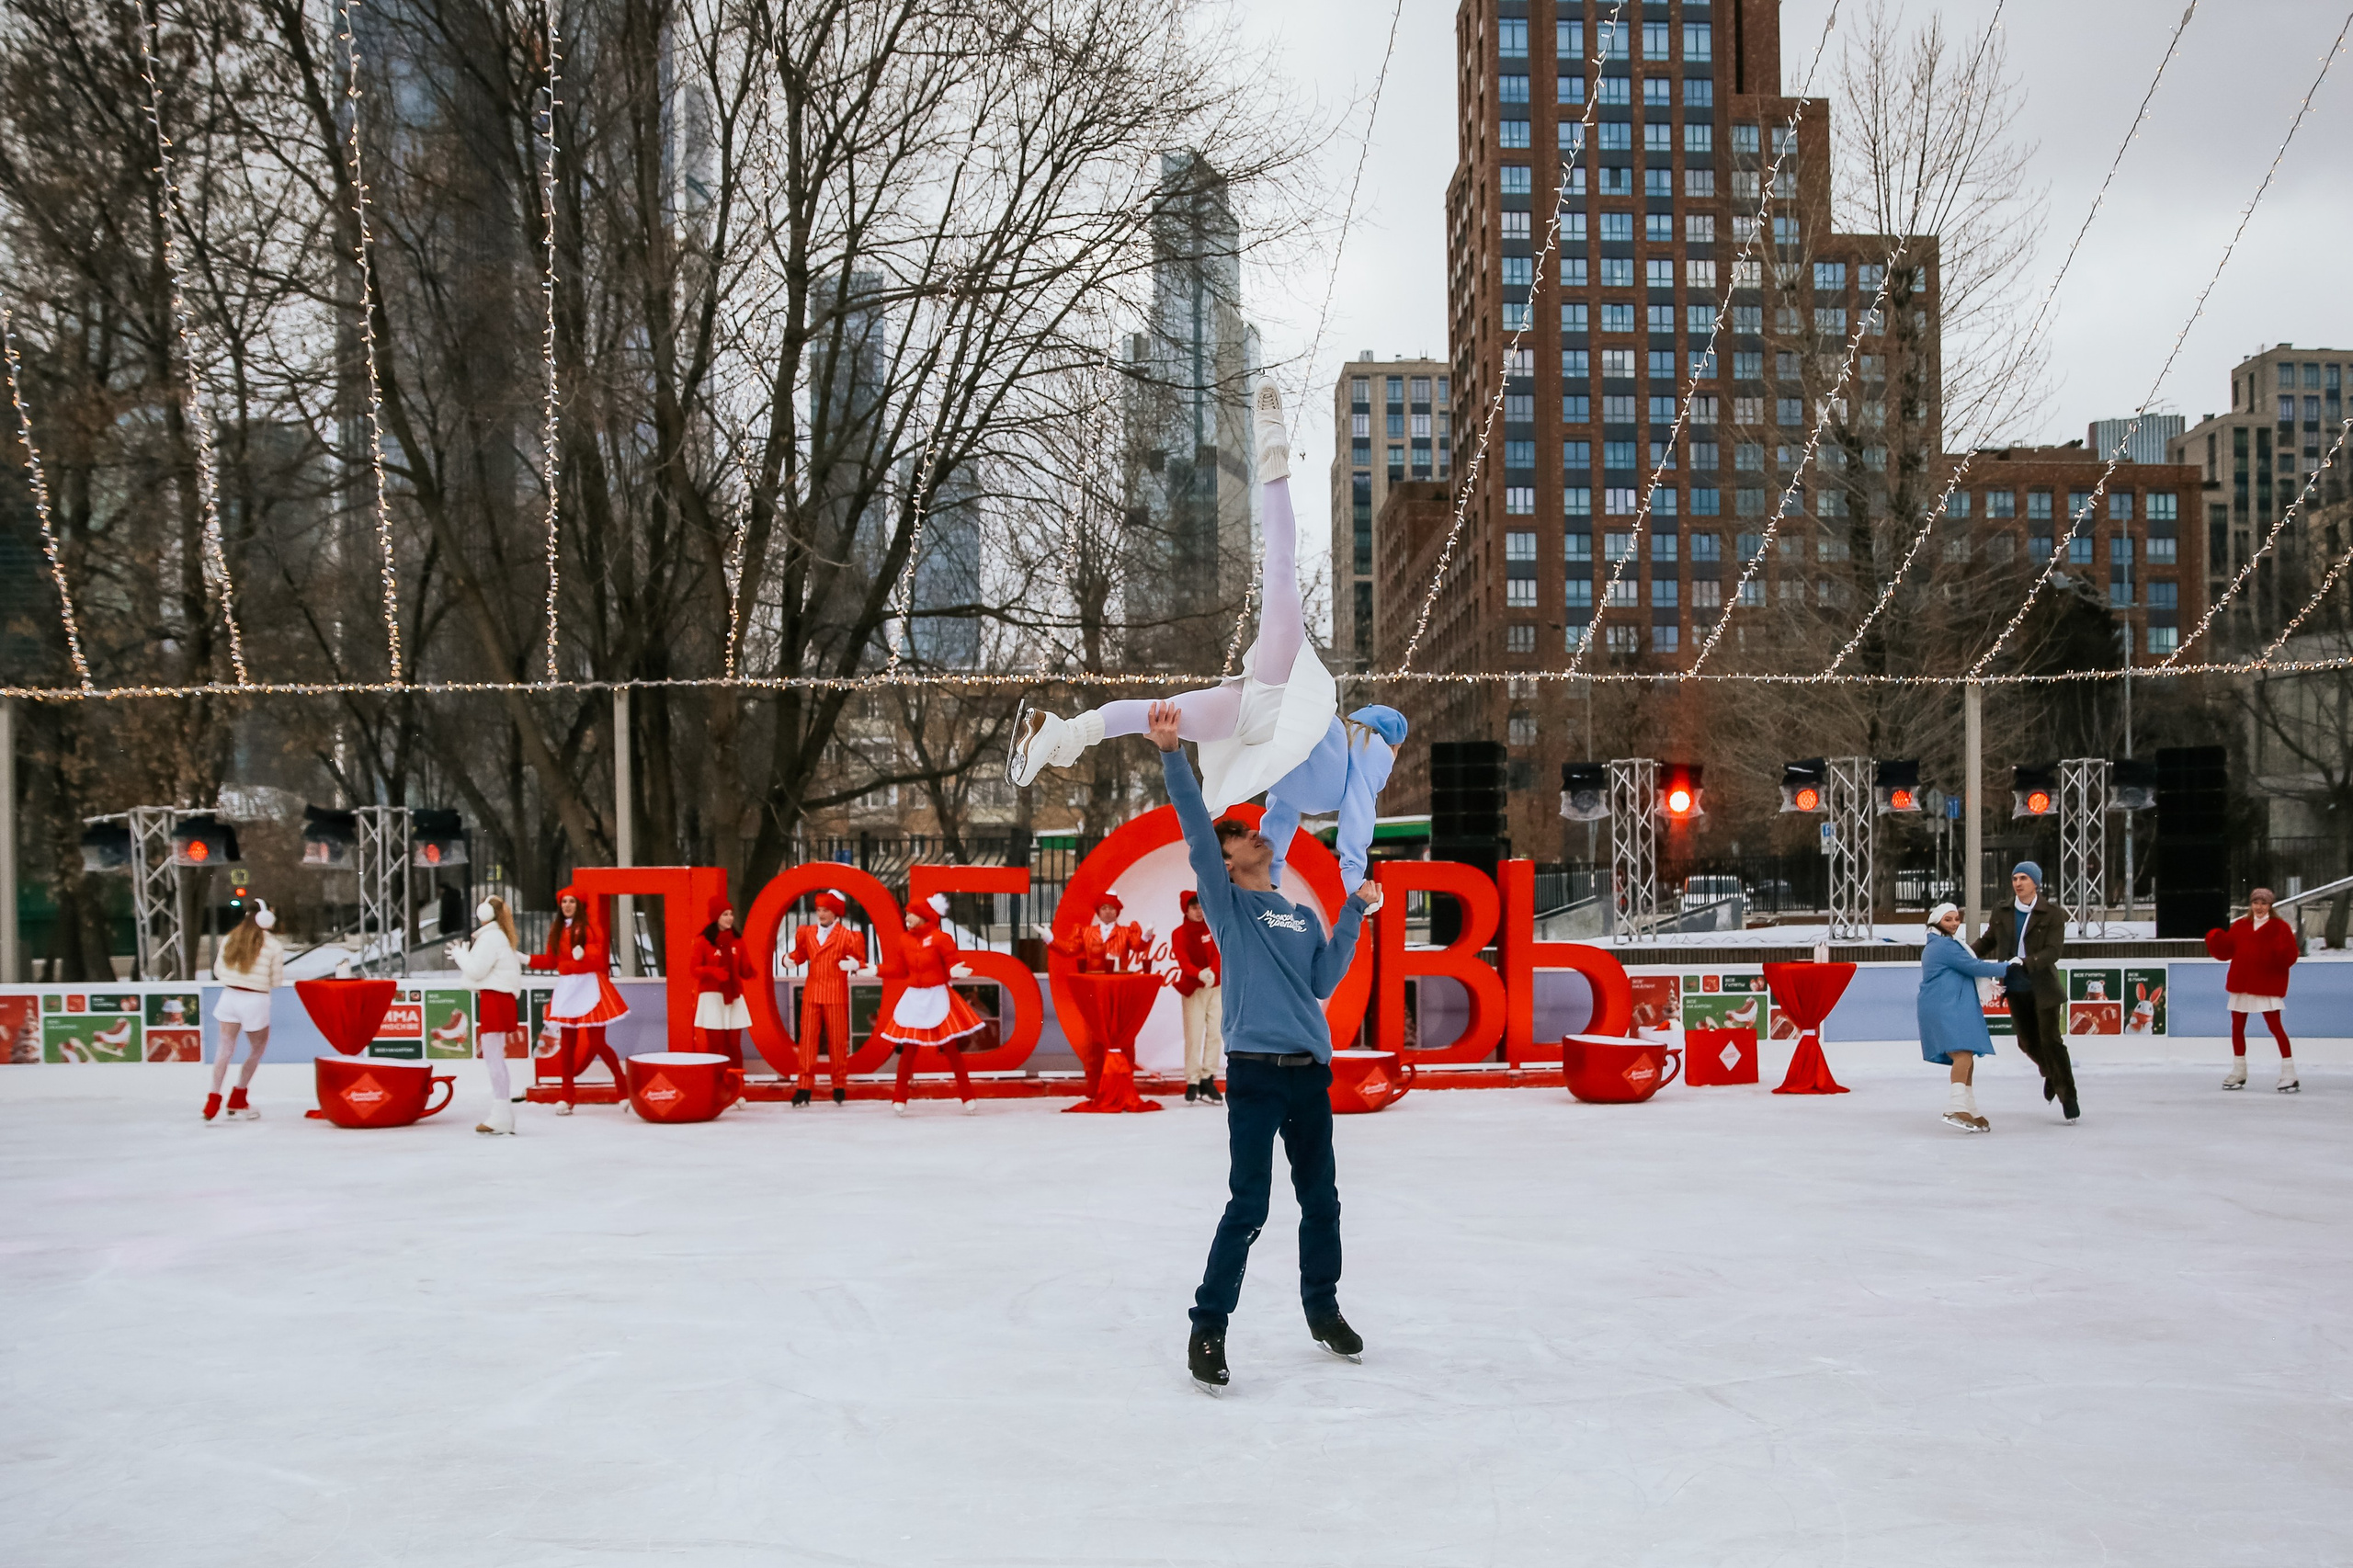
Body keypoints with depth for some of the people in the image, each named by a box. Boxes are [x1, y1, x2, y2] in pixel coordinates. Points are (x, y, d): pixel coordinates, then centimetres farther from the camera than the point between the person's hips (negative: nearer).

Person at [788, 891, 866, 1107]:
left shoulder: (847, 936, -3)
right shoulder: (807, 933, 8)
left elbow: (859, 960, -2)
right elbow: (801, 955, 18)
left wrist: (854, 965, -24)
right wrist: (790, 958, -2)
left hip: (836, 994, -3)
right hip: (811, 993, 3)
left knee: (838, 1040, 4)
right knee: (807, 1039, 0)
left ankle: (840, 1087, 13)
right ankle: (804, 1088, 2)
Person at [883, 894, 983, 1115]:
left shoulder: (940, 939, -11)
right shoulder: (905, 942, 4)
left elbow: (953, 967, -11)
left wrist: (956, 972, -33)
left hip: (938, 997, -4)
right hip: (913, 998, 4)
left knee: (951, 1048, -1)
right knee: (908, 1048, 0)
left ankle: (968, 1099, 7)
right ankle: (899, 1100, 6)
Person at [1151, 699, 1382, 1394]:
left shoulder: (1303, 918, 20)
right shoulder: (1226, 906, 5)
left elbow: (1322, 982, 7)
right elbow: (1195, 830, -8)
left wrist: (1355, 915, 6)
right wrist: (1172, 755, -19)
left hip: (1311, 1074, 5)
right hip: (1255, 1072, -5)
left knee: (1321, 1200, 11)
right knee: (1248, 1205, -9)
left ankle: (1323, 1309, 27)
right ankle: (1208, 1328, -1)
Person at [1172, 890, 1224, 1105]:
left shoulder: (1213, 929, 5)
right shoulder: (1180, 934, -3)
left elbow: (1217, 954, -7)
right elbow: (1183, 962, -17)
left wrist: (1212, 972, -28)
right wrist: (1199, 974, -36)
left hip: (1216, 988, 3)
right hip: (1192, 989, -3)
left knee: (1216, 1033, -3)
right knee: (1193, 1036, -8)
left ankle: (1208, 1080, 2)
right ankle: (1192, 1083, -3)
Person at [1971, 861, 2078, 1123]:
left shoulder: (2051, 914, -9)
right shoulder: (2002, 914, 4)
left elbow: (2053, 951, -17)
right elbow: (1987, 942, 12)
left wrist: (2026, 962, -31)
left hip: (2043, 989, -5)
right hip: (2016, 990, 5)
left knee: (2051, 1041, -4)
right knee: (2028, 1042, 14)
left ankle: (2068, 1097, 7)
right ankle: (2051, 1073, 43)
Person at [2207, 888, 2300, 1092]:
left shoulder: (2279, 927, -2)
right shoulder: (2239, 925, 11)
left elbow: (2289, 957, -10)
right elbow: (2226, 950, 6)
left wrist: (2283, 950, -31)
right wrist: (2216, 938, -12)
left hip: (2267, 985, -5)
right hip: (2241, 983, 5)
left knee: (2275, 1026, -11)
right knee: (2237, 1027, 10)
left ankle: (2289, 1075, -7)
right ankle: (2239, 1073, 24)